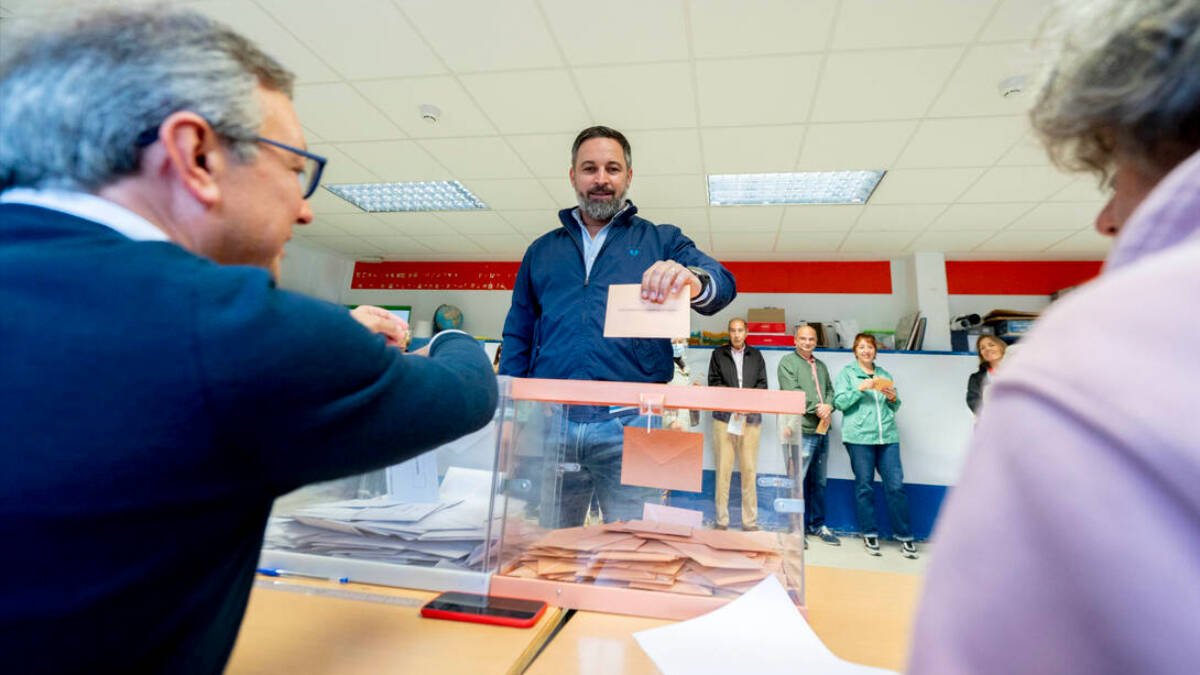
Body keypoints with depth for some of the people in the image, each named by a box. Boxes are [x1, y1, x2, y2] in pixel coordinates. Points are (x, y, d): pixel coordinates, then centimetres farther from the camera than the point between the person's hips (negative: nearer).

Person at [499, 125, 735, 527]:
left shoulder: (660, 242, 10)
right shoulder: (542, 250, 17)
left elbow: (722, 285, -6)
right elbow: (517, 336, 15)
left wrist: (693, 280, -30)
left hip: (629, 423, -2)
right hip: (550, 422, 3)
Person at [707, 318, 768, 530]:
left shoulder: (756, 355, 15)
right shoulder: (718, 354, 11)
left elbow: (762, 384, 10)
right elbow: (714, 383, 4)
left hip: (751, 418, 1)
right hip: (724, 417, -1)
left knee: (749, 469, 2)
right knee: (723, 469, -2)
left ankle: (750, 521, 10)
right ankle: (721, 520, 6)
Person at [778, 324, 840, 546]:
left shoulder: (821, 366, 21)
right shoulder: (787, 362, -1)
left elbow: (830, 390, 15)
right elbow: (793, 392, -12)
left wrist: (828, 406, -6)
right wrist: (816, 408, -13)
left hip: (822, 430, 7)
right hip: (800, 430, -7)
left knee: (819, 482, 14)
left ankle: (817, 524, 25)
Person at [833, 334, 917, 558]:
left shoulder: (884, 375, 19)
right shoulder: (847, 373, 7)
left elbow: (894, 408, 22)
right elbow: (840, 402, -3)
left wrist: (893, 399, 1)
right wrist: (860, 389, -14)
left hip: (887, 436, 3)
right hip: (859, 436, -3)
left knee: (896, 485, 0)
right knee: (864, 486, 2)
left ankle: (904, 535, 11)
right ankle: (870, 534, 15)